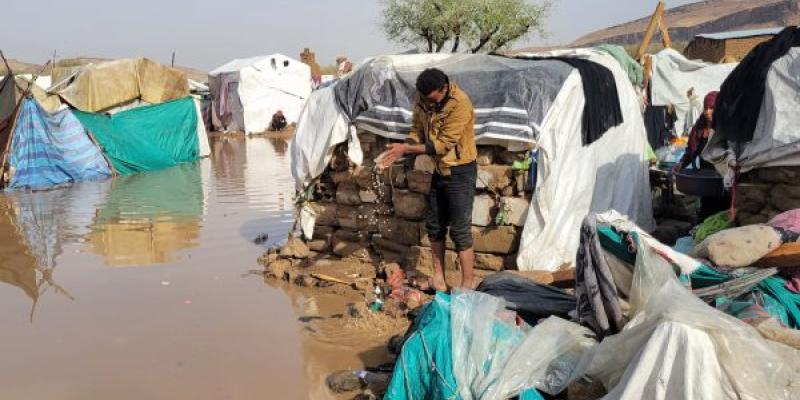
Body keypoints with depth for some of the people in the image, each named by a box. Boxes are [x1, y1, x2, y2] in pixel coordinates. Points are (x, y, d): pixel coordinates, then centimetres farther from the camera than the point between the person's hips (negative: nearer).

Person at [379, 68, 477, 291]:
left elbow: (442, 145, -25)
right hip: (439, 169, 7)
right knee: (434, 225, 12)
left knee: (460, 230, -6)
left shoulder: (460, 104, -26)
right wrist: (400, 150, -15)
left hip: (460, 171, -7)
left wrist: (406, 149, -25)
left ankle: (467, 286, 2)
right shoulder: (423, 98, -5)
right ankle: (438, 277, 23)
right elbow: (418, 130, 4)